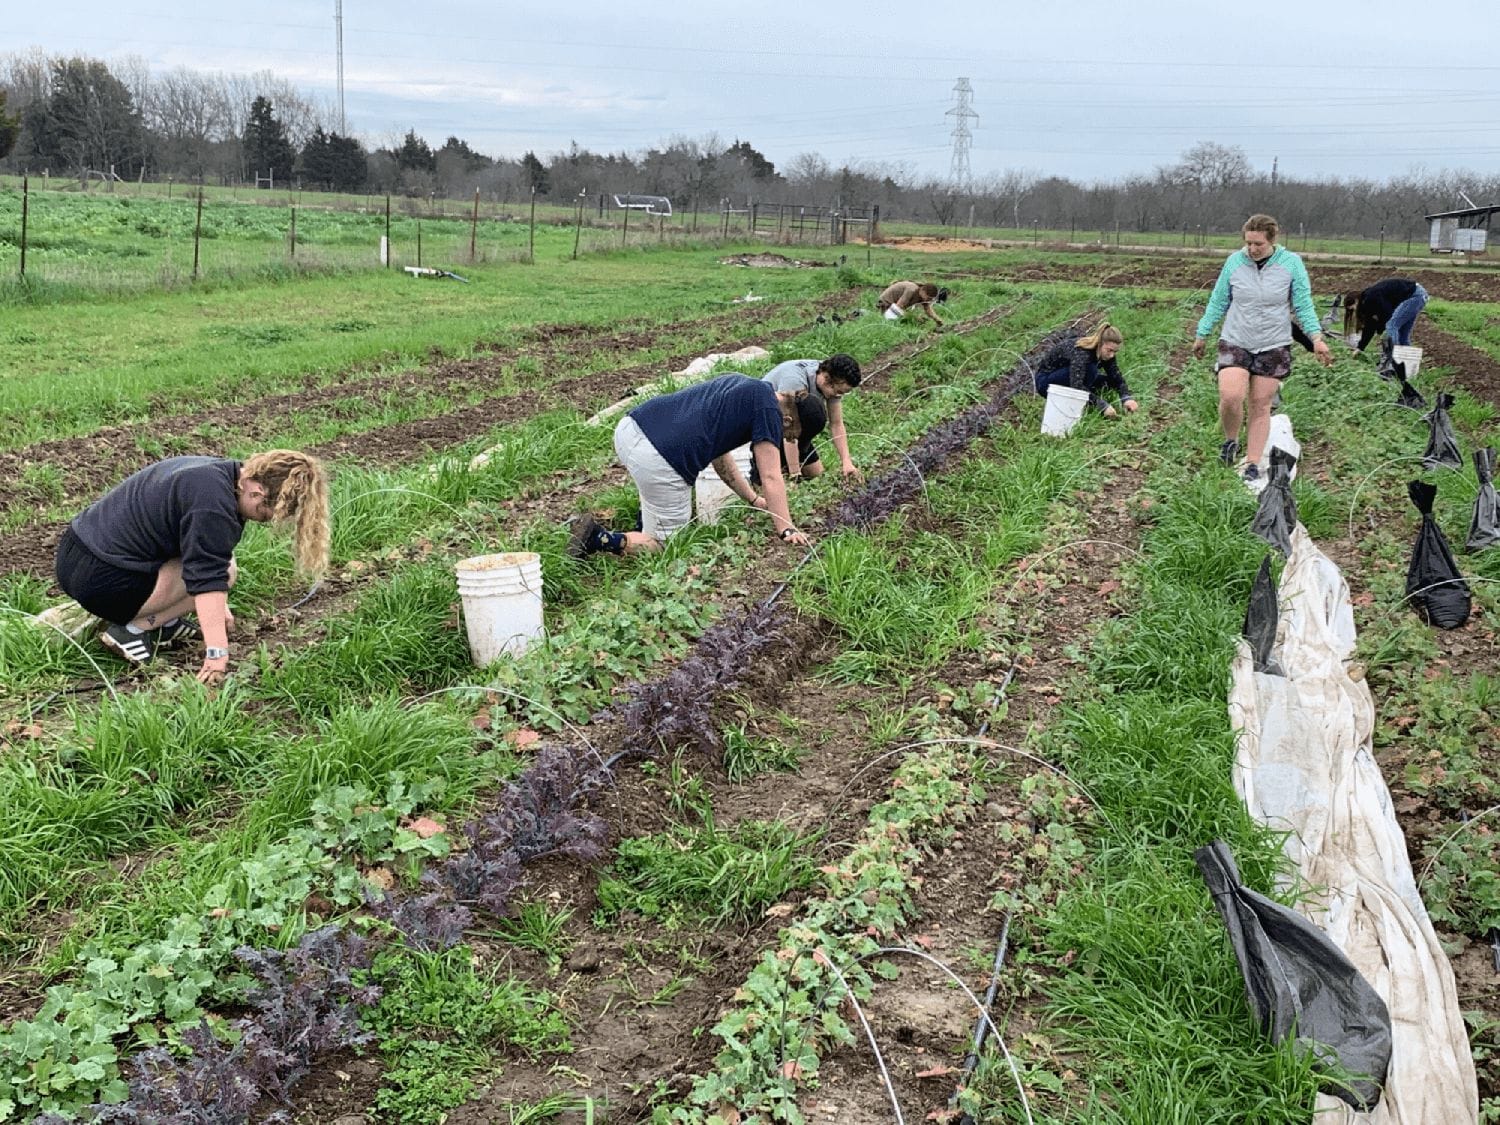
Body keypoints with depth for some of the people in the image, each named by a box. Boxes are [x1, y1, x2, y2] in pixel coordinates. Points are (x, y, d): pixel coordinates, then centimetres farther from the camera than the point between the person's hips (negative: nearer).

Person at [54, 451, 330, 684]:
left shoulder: (215, 472, 9)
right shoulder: (212, 503, -23)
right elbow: (209, 580, -27)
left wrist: (218, 608, 26)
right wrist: (217, 653, -28)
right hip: (98, 579, -10)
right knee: (225, 571, -13)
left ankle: (162, 622, 9)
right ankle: (134, 629, -9)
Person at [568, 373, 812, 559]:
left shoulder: (741, 385, 27)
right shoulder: (768, 410, 2)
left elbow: (719, 453, 34)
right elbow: (771, 478, 1)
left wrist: (753, 499, 37)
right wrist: (785, 530, 6)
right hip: (657, 463, -9)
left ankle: (648, 514, 26)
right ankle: (601, 539, -10)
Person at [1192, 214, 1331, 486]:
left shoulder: (1291, 263, -5)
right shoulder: (1235, 261, -3)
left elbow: (1303, 306, 0)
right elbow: (1218, 302, 8)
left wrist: (1316, 337, -11)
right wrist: (1202, 334, 11)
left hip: (1273, 346, 0)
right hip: (1235, 342, 0)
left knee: (1261, 405, 3)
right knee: (1230, 397, -18)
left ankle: (1253, 466, 12)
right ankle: (1230, 440, 12)